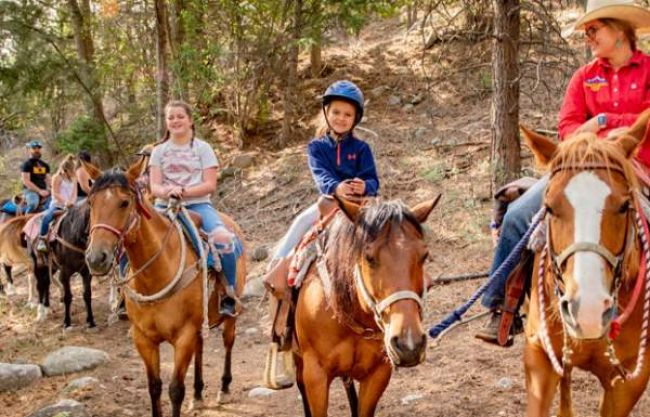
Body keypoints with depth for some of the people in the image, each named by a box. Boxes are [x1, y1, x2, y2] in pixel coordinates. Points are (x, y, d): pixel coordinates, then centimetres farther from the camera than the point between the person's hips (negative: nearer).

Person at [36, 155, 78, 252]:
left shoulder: (73, 179, 14)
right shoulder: (57, 178, -1)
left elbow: (74, 194, 8)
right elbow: (55, 194, -9)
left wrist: (72, 202, -14)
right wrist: (65, 202, -24)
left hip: (69, 207, 5)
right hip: (57, 205, -5)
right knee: (46, 217, -32)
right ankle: (41, 240, -24)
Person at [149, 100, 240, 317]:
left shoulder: (203, 148, 7)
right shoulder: (159, 151, 13)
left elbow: (210, 185, -2)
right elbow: (154, 187, 4)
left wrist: (183, 191, -17)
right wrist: (166, 192, -20)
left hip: (197, 204, -2)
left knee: (223, 237, -32)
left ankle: (230, 294, -12)